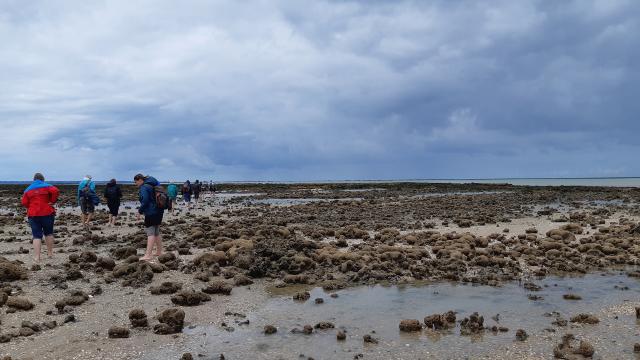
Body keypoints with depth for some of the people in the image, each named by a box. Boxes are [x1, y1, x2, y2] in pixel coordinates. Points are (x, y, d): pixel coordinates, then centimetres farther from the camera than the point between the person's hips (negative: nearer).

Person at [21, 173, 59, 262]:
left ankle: (37, 257, -6)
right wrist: (52, 201, -7)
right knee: (48, 233, 16)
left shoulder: (28, 189, 9)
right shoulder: (47, 186, 1)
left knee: (37, 236, 1)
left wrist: (32, 206, 16)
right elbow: (56, 191, -18)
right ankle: (50, 253, 21)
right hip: (47, 213, -1)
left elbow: (24, 203, 2)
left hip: (33, 215, 1)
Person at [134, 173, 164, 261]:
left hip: (151, 213, -9)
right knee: (156, 232, 17)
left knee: (150, 233, -12)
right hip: (159, 211, 9)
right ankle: (159, 252, 24)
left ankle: (148, 255, -16)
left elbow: (145, 201, -20)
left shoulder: (143, 188, -11)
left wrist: (140, 211, -10)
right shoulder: (152, 185, 17)